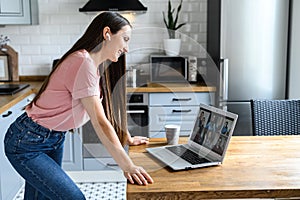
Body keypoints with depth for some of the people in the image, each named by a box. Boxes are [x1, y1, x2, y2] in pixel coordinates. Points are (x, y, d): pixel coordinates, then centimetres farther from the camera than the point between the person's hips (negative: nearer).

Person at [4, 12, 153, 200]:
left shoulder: (96, 65, 3)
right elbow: (100, 122, -29)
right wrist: (128, 166, -28)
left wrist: (128, 138, 18)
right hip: (26, 145, -9)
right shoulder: (83, 63, -27)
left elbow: (109, 107, 15)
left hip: (55, 139, 9)